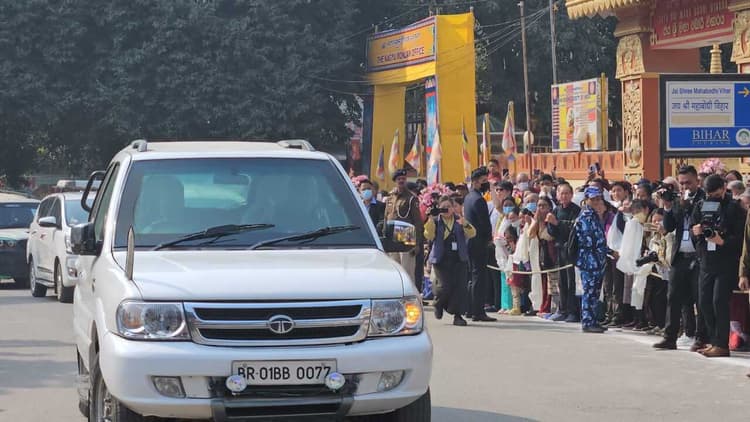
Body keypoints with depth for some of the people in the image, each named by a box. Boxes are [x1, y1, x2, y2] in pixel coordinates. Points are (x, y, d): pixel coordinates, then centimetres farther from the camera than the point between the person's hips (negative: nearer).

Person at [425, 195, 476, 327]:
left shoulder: (459, 221, 11)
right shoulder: (436, 221, 6)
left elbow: (472, 234, -1)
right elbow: (429, 236, -9)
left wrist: (465, 225, -21)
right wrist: (431, 220, -19)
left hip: (459, 259, 2)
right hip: (441, 260, -2)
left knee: (460, 286, -6)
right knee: (444, 286, -12)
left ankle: (457, 315, 2)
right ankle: (439, 305, 20)